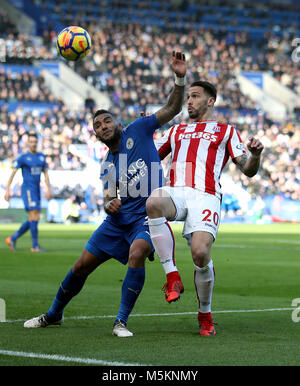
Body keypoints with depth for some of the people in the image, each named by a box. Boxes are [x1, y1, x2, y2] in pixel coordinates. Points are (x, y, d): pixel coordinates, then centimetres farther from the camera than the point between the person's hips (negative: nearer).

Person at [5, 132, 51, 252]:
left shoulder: (41, 156, 12)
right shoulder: (23, 157, -5)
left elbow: (46, 173, 15)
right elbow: (13, 173, -4)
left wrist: (48, 189, 6)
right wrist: (7, 190, -8)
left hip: (36, 191, 7)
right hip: (27, 189, -7)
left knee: (32, 220, 7)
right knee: (35, 217, -14)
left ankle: (12, 239, 19)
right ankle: (35, 246, -10)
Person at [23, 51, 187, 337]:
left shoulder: (137, 131, -1)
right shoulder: (107, 166, 12)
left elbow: (172, 109, -5)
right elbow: (109, 197, 12)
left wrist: (179, 79, -21)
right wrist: (109, 205, -14)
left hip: (147, 214, -5)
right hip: (118, 217, 5)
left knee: (136, 254, -34)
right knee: (81, 266, 7)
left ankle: (121, 322, -23)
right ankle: (53, 315, 30)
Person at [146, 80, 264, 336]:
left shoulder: (226, 131, 21)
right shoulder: (177, 131, 32)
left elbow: (248, 170, 12)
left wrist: (255, 155, -10)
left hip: (205, 196, -3)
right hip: (175, 192, 3)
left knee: (201, 254, -23)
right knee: (153, 203, -36)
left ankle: (205, 315, 4)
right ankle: (172, 277, -27)